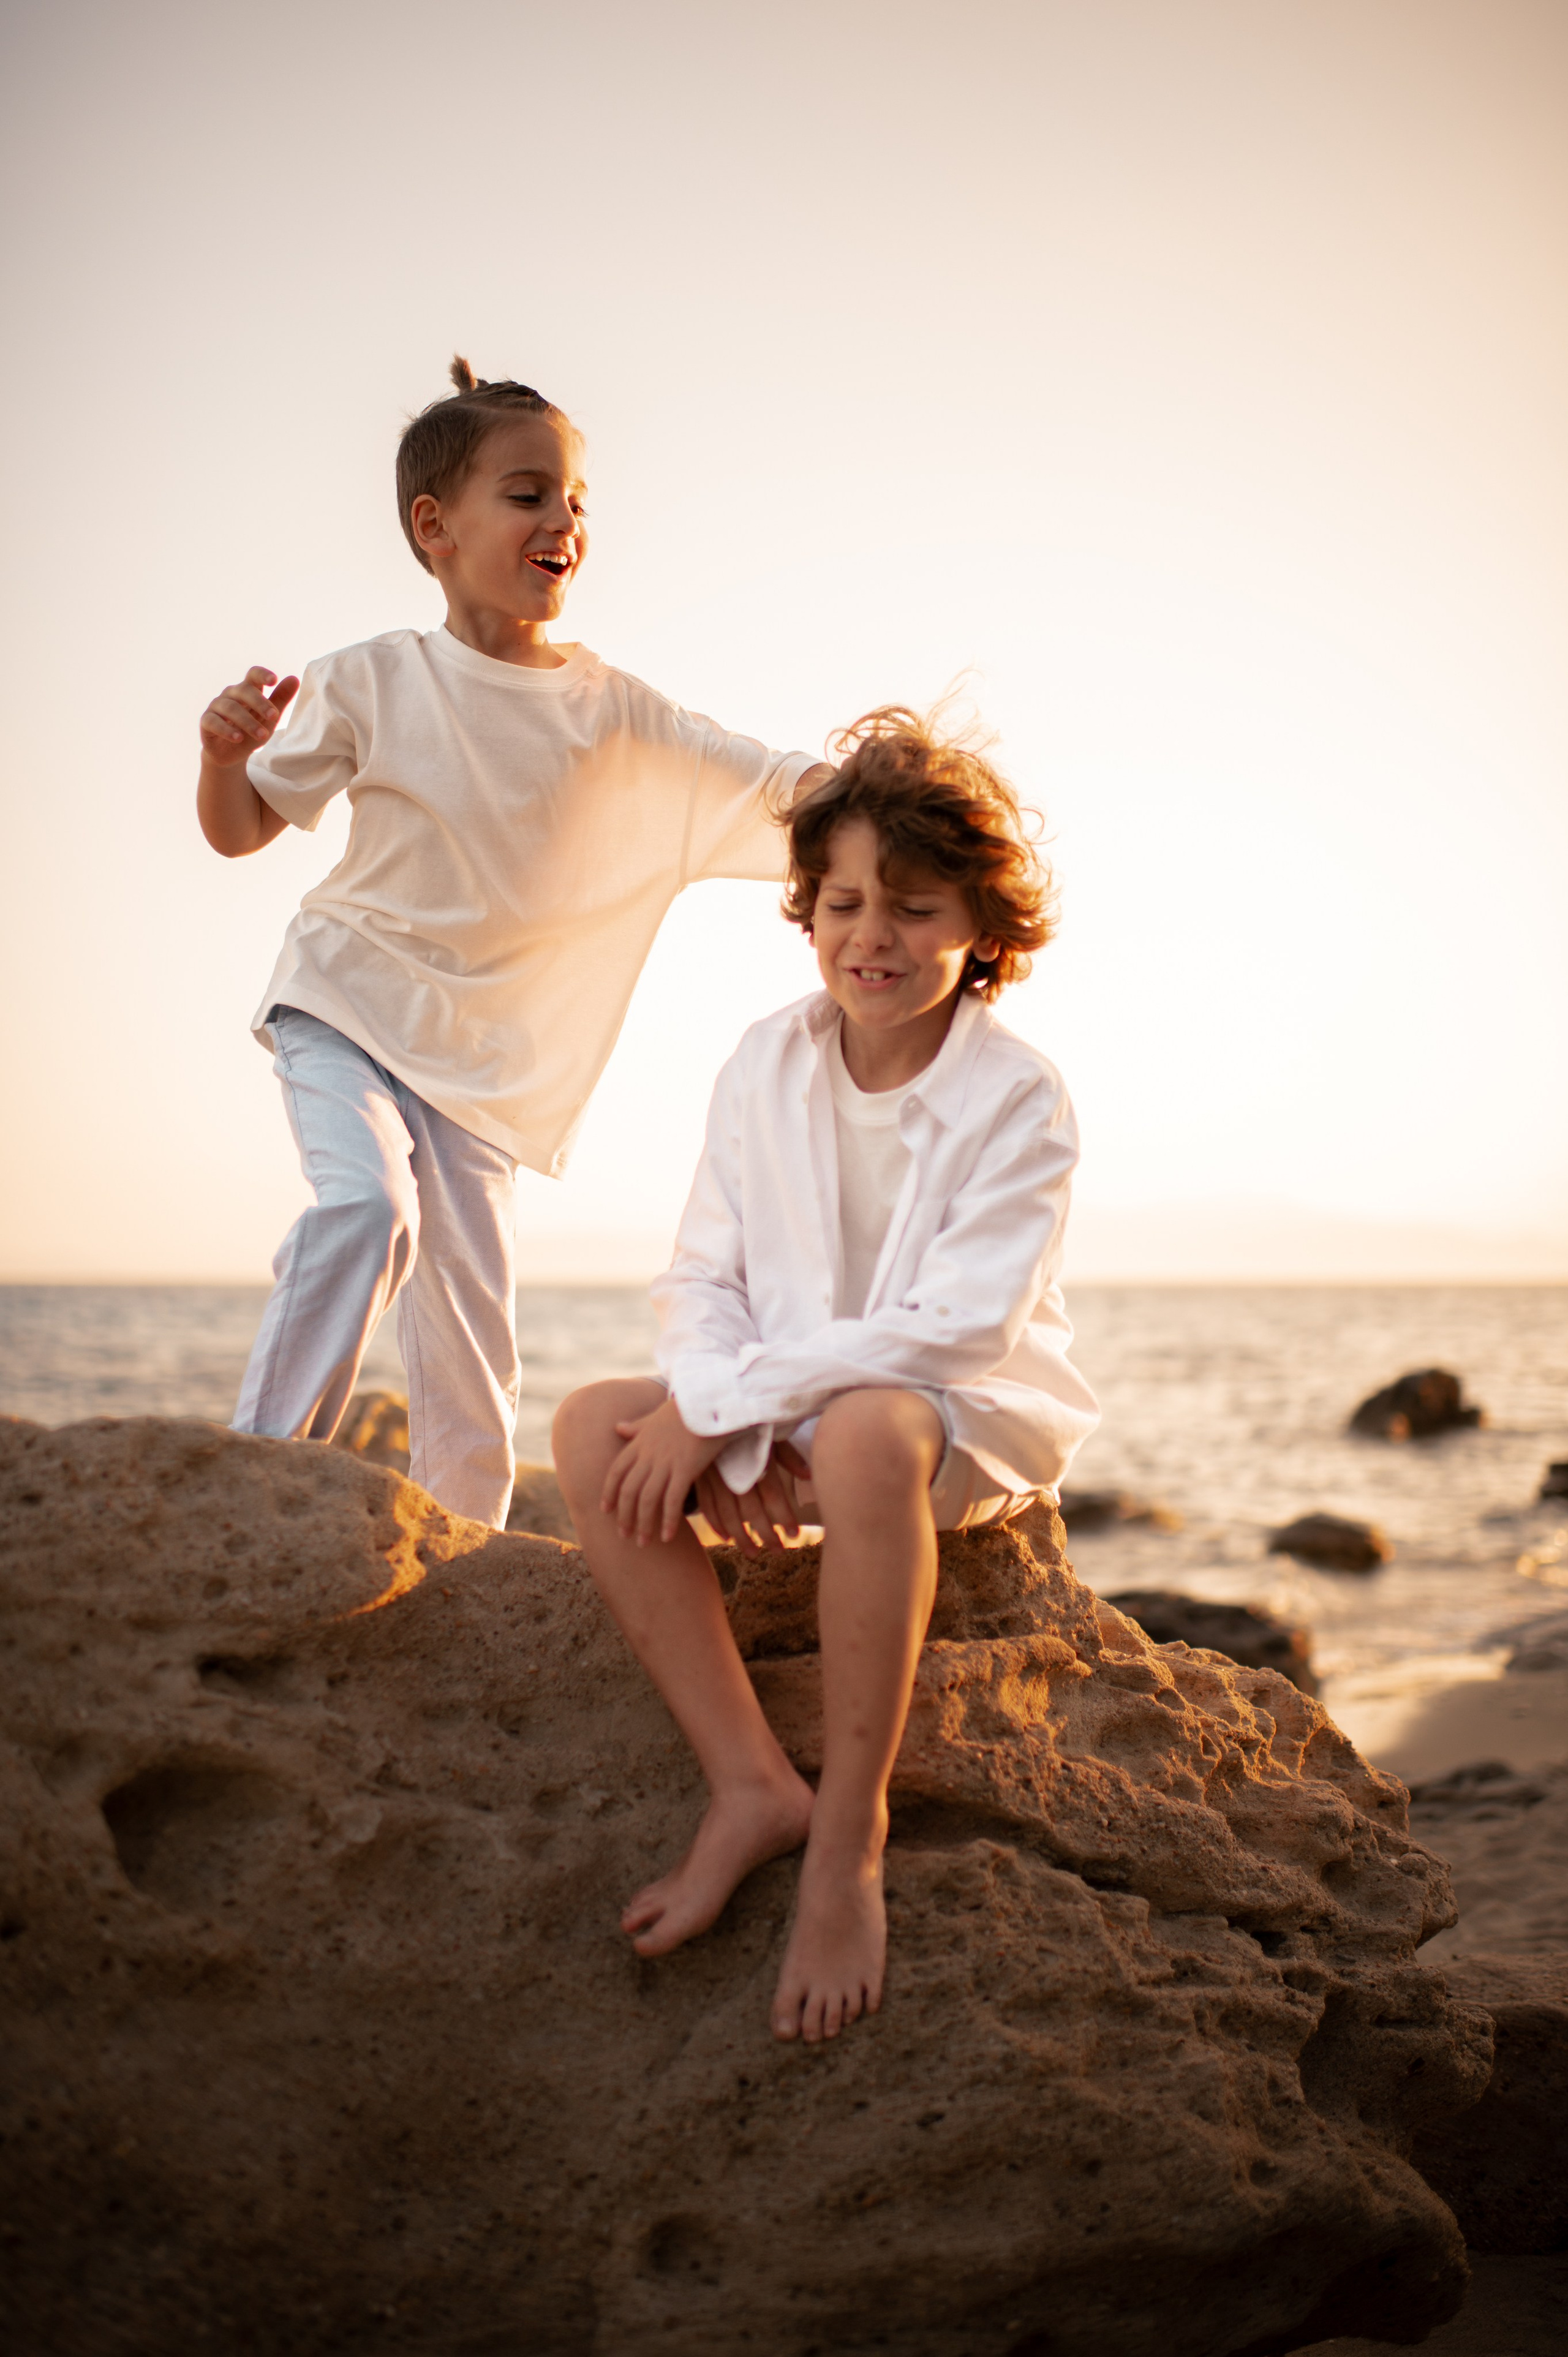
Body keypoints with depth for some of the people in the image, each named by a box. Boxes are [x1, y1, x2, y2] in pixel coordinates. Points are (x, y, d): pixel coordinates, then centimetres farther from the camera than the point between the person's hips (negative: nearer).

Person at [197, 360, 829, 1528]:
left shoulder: (614, 712, -3)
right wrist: (227, 751, -22)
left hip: (483, 1056, 3)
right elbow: (242, 830, -1)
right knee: (367, 1203, -31)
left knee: (472, 1352, 2)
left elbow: (786, 789, -2)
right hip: (347, 1006, -3)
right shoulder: (375, 681, -9)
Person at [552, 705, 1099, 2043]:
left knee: (865, 1431, -40)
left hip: (974, 1424, -5)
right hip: (786, 1411, 5)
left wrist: (719, 1404, -26)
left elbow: (959, 1326, -22)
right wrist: (733, 1442, -19)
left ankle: (850, 1841, -30)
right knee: (596, 1429, -22)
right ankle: (752, 1784, -24)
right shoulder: (766, 1066, 1)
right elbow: (704, 1278, 2)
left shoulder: (1020, 1104, -14)